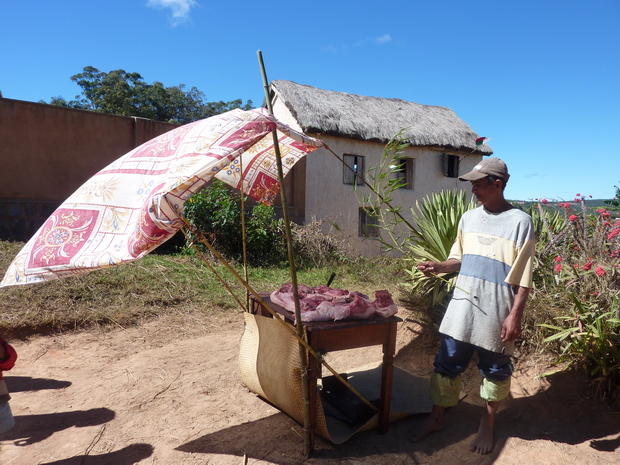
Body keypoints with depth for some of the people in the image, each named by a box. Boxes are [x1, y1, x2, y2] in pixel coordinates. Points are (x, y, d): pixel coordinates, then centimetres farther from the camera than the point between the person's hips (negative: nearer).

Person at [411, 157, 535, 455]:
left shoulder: (520, 222, -9)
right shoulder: (468, 218, 6)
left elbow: (523, 277, -9)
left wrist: (515, 315, -13)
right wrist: (438, 267, -6)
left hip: (497, 311, -4)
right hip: (462, 306, 4)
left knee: (495, 369, 13)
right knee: (448, 362, 10)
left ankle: (488, 424, 35)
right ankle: (436, 418, 28)